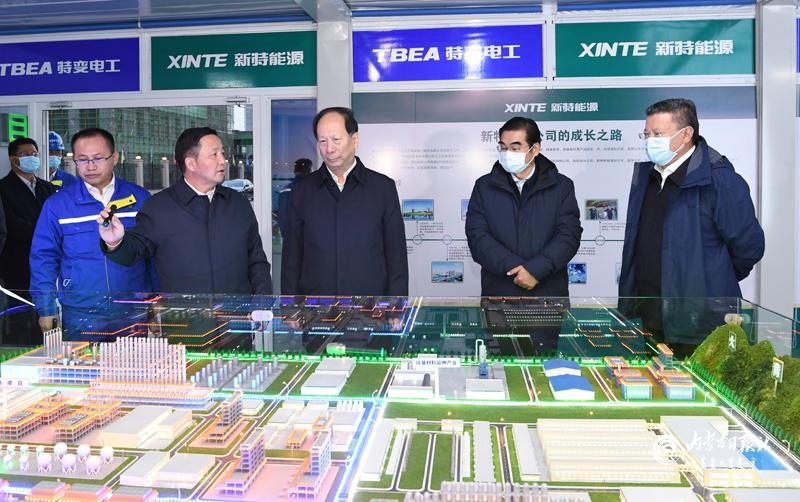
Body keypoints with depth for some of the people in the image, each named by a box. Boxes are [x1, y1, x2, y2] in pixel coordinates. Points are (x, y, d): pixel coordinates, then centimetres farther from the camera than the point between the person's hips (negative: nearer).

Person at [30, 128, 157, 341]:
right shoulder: (57, 204, 0)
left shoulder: (140, 199, 2)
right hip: (78, 317, 0)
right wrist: (47, 310, -2)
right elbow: (43, 258, 3)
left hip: (134, 315, 1)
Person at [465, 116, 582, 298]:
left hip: (549, 292, 0)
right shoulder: (484, 187, 5)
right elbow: (477, 236, -5)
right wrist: (514, 267, -16)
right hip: (498, 292, 1)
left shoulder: (562, 187, 4)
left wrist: (535, 270, -19)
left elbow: (569, 235, -6)